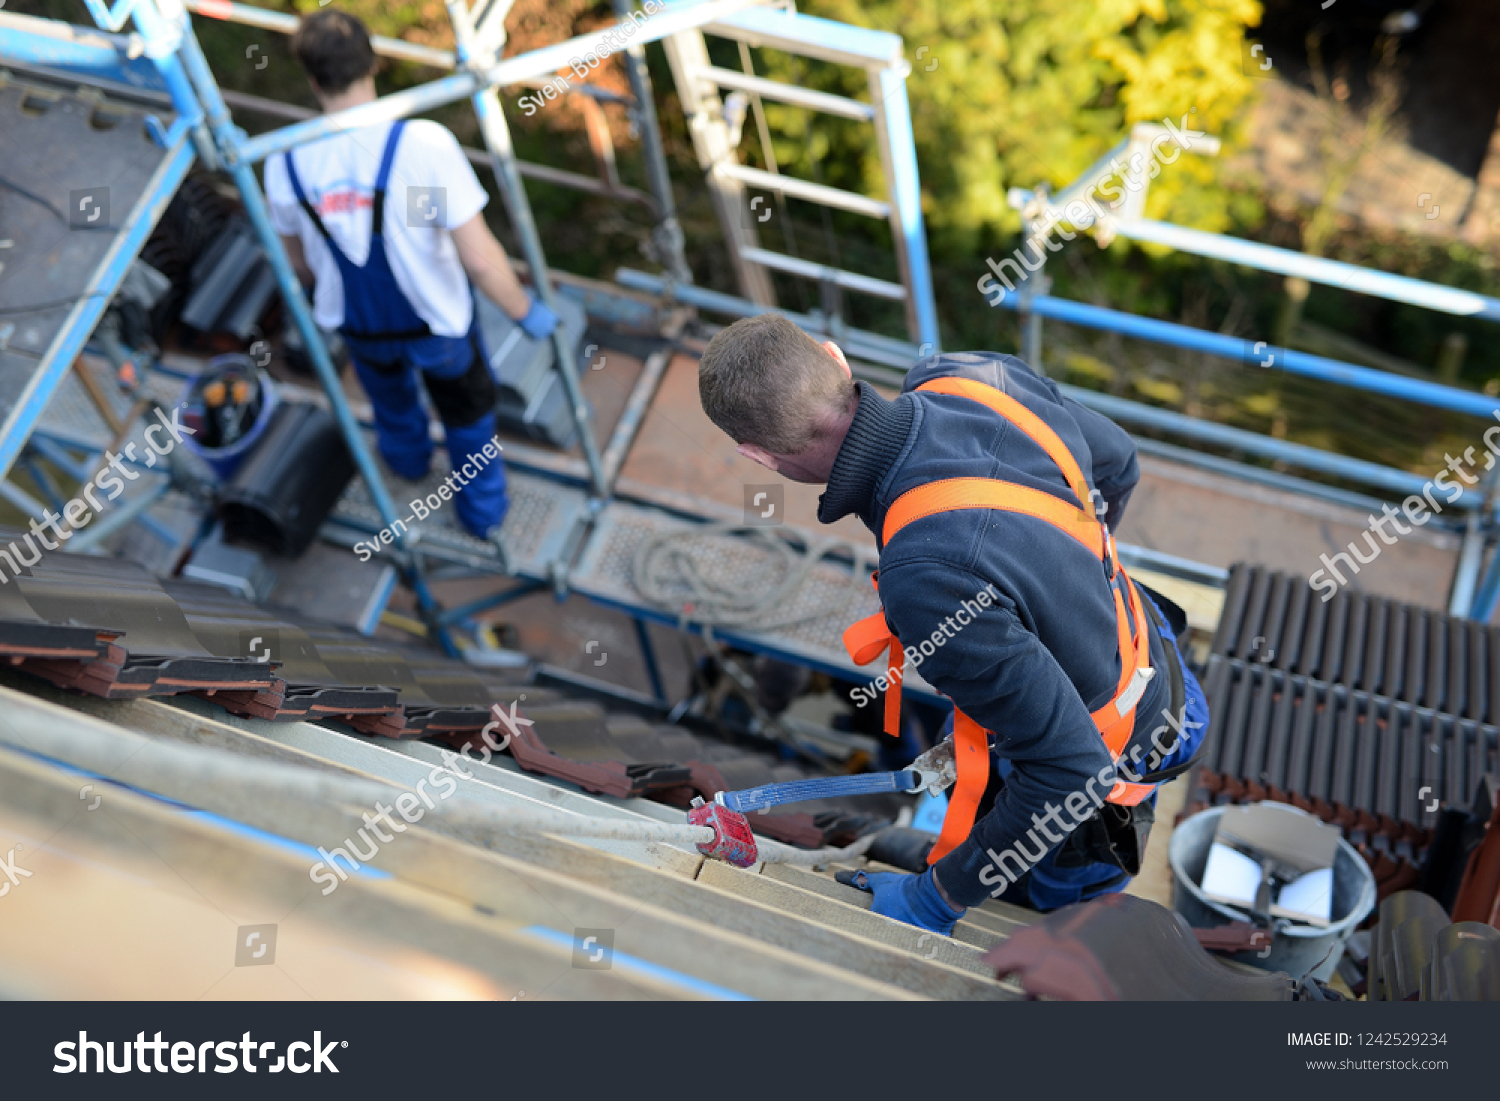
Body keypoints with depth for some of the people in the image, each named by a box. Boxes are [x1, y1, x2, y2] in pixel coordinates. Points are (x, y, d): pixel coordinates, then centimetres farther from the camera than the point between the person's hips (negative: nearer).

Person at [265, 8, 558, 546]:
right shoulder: (423, 144, -31)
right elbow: (479, 258, -29)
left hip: (357, 322, 3)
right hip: (438, 321, -3)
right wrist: (527, 312, -11)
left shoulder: (284, 161, -17)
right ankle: (484, 514, 47)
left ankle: (408, 456, 67)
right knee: (467, 410, 26)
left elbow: (298, 261, 0)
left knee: (389, 392, 36)